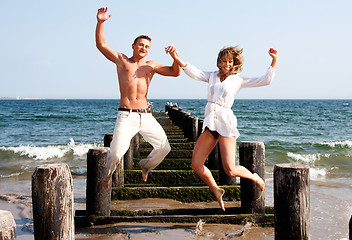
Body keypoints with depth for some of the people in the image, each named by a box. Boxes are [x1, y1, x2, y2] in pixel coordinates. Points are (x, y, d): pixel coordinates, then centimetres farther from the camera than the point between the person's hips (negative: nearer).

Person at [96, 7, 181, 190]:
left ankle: (146, 165, 32)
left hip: (146, 116, 4)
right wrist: (100, 23, -4)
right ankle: (107, 175, 14)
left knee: (164, 147, 1)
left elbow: (175, 72, 13)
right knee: (116, 152, -18)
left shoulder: (151, 66, 16)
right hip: (126, 116, -3)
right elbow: (101, 45, 7)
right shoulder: (121, 60, 11)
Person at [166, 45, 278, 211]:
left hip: (226, 123, -4)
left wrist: (274, 61, -4)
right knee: (196, 165, -2)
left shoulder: (238, 80, 6)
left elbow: (265, 80, 5)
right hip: (210, 123, 4)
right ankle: (216, 191, 22)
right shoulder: (212, 76, 13)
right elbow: (193, 72, -1)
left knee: (230, 170, -10)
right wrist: (176, 58, -15)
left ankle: (255, 178, 22)